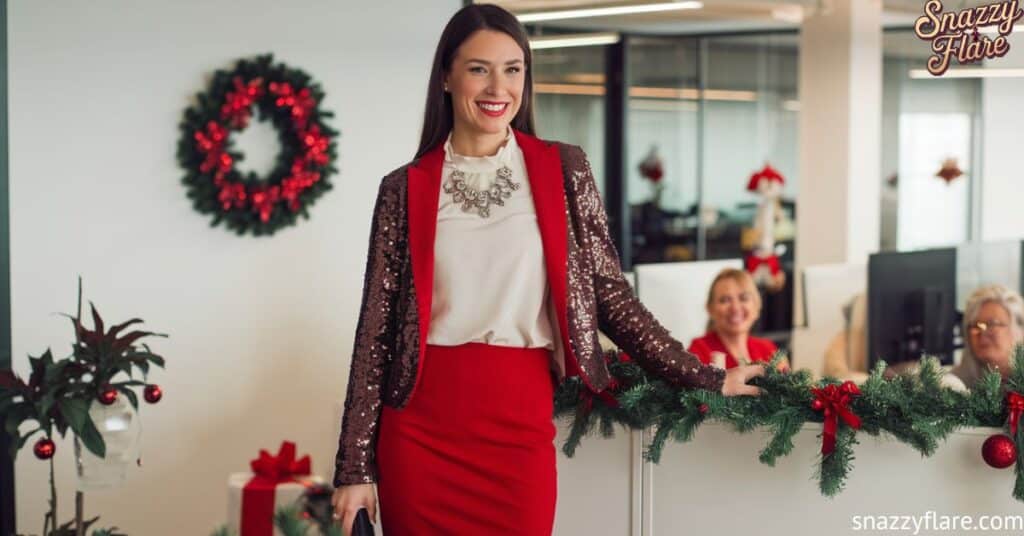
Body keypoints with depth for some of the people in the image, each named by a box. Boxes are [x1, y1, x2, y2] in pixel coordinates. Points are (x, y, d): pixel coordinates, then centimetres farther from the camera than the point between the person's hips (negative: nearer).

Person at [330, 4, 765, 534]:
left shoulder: (564, 170, 4)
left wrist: (704, 379, 2)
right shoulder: (406, 189, 2)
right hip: (421, 425, 0)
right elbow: (376, 328, 2)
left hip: (520, 425, 0)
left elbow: (609, 292, 6)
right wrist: (355, 467, -1)